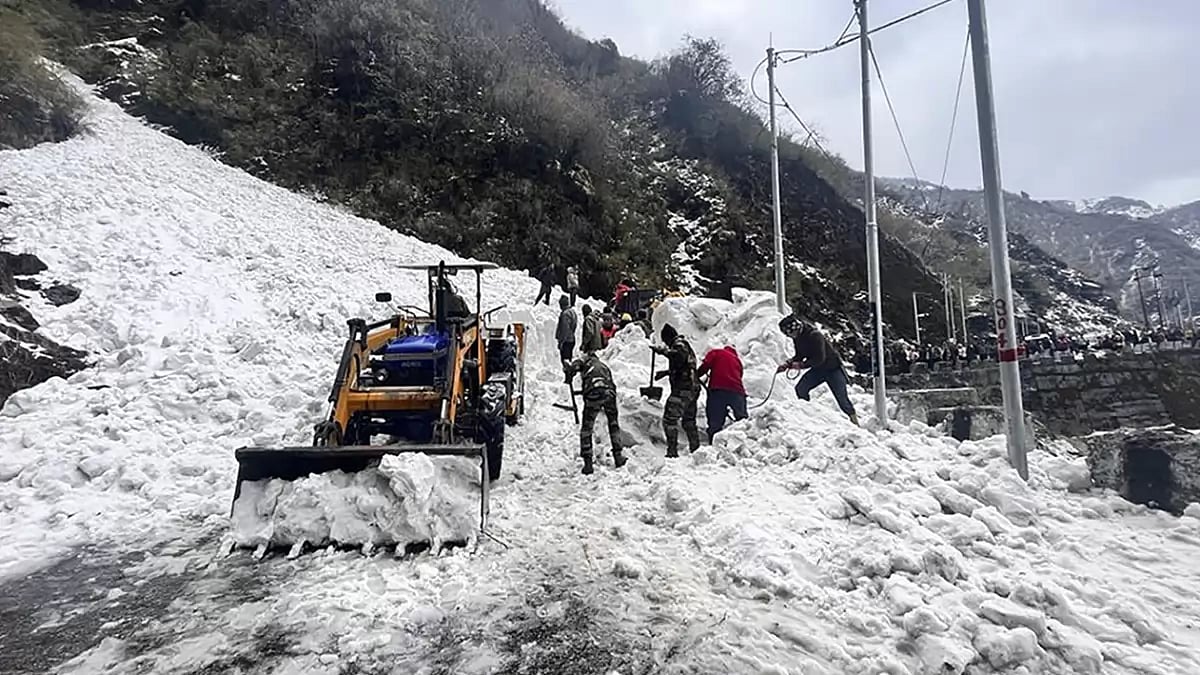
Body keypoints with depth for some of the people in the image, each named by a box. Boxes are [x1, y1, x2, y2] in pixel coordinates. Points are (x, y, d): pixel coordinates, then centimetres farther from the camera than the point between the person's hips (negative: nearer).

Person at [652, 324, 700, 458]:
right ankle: (696, 449, 24)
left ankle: (672, 451, -15)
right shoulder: (685, 345, 25)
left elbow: (679, 356, -28)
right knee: (689, 421, 19)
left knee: (669, 419, -11)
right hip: (693, 388, 10)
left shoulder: (679, 343, -5)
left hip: (682, 389, -10)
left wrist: (663, 350, -25)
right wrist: (666, 372, 35)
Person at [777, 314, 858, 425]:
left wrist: (802, 365, -30)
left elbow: (820, 358, -30)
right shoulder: (797, 338, -2)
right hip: (818, 370, 7)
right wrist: (787, 364, -7)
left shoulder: (814, 336, -29)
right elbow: (799, 356, 9)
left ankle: (855, 421, 11)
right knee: (800, 388, -9)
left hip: (833, 368, -7)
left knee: (842, 398, -5)